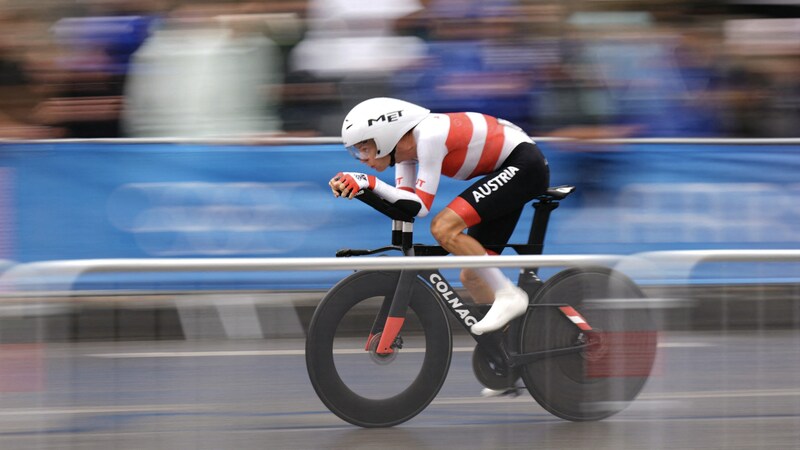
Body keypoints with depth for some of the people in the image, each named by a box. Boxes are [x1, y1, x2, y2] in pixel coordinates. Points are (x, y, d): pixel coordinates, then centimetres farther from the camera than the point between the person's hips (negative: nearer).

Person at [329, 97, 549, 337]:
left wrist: (371, 183, -30)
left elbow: (421, 206, -27)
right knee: (472, 276, 6)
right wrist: (361, 186, -15)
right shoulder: (405, 146, 1)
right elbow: (404, 205, -2)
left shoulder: (429, 136, -26)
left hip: (524, 164, -10)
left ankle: (509, 296, -16)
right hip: (510, 172, 10)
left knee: (443, 228, -24)